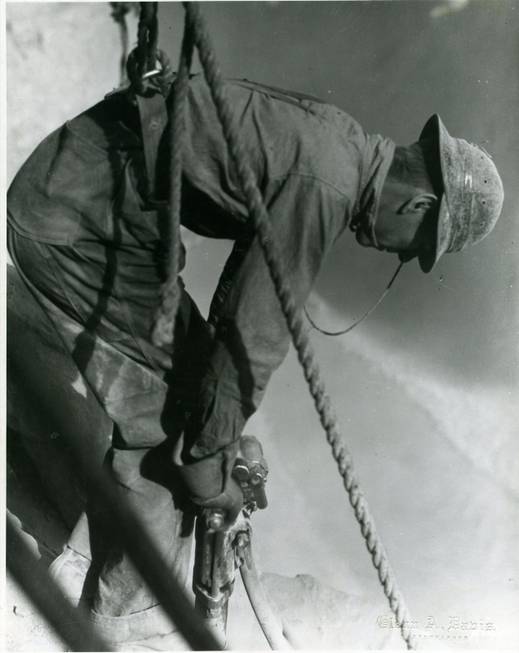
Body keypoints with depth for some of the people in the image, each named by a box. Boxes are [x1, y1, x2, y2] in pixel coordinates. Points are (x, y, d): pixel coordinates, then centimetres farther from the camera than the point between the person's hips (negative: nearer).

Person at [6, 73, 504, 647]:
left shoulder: (338, 141, 9)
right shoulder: (326, 184, -22)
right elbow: (257, 332, -20)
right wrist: (210, 464, -8)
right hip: (70, 226, -10)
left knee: (188, 365, 16)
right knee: (162, 406, -2)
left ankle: (90, 549, 31)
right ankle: (134, 607, 17)